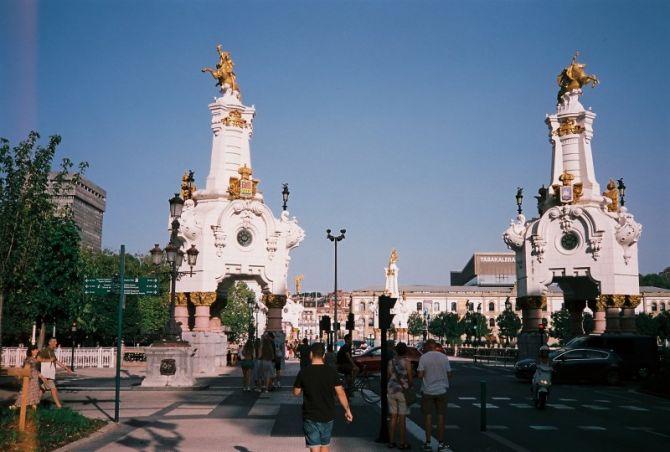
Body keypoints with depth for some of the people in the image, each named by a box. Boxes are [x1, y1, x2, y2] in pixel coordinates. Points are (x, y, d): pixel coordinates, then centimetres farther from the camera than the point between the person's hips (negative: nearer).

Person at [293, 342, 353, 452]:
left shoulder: (304, 372, -10)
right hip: (328, 416, 3)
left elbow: (296, 393, -1)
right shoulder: (331, 371, -6)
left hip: (310, 417, -3)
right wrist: (347, 410, 3)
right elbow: (340, 393, -6)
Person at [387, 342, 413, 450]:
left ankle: (391, 441, 12)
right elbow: (410, 378, -9)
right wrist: (410, 388, 7)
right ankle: (401, 443, 5)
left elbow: (388, 376, 6)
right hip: (403, 391, -4)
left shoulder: (391, 362, 5)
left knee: (393, 417, 10)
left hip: (391, 390, 4)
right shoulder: (406, 362, -8)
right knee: (402, 418, 1)